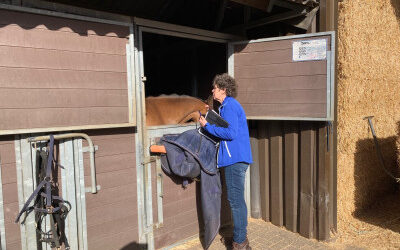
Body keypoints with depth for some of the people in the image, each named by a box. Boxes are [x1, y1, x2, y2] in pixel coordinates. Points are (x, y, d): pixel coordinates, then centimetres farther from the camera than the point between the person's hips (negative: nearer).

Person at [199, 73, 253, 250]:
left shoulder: (230, 106, -13)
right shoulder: (229, 105, 19)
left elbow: (230, 133, -22)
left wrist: (207, 126, -13)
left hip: (235, 159, -11)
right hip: (236, 158, 11)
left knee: (235, 200, -3)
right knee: (237, 199, 17)